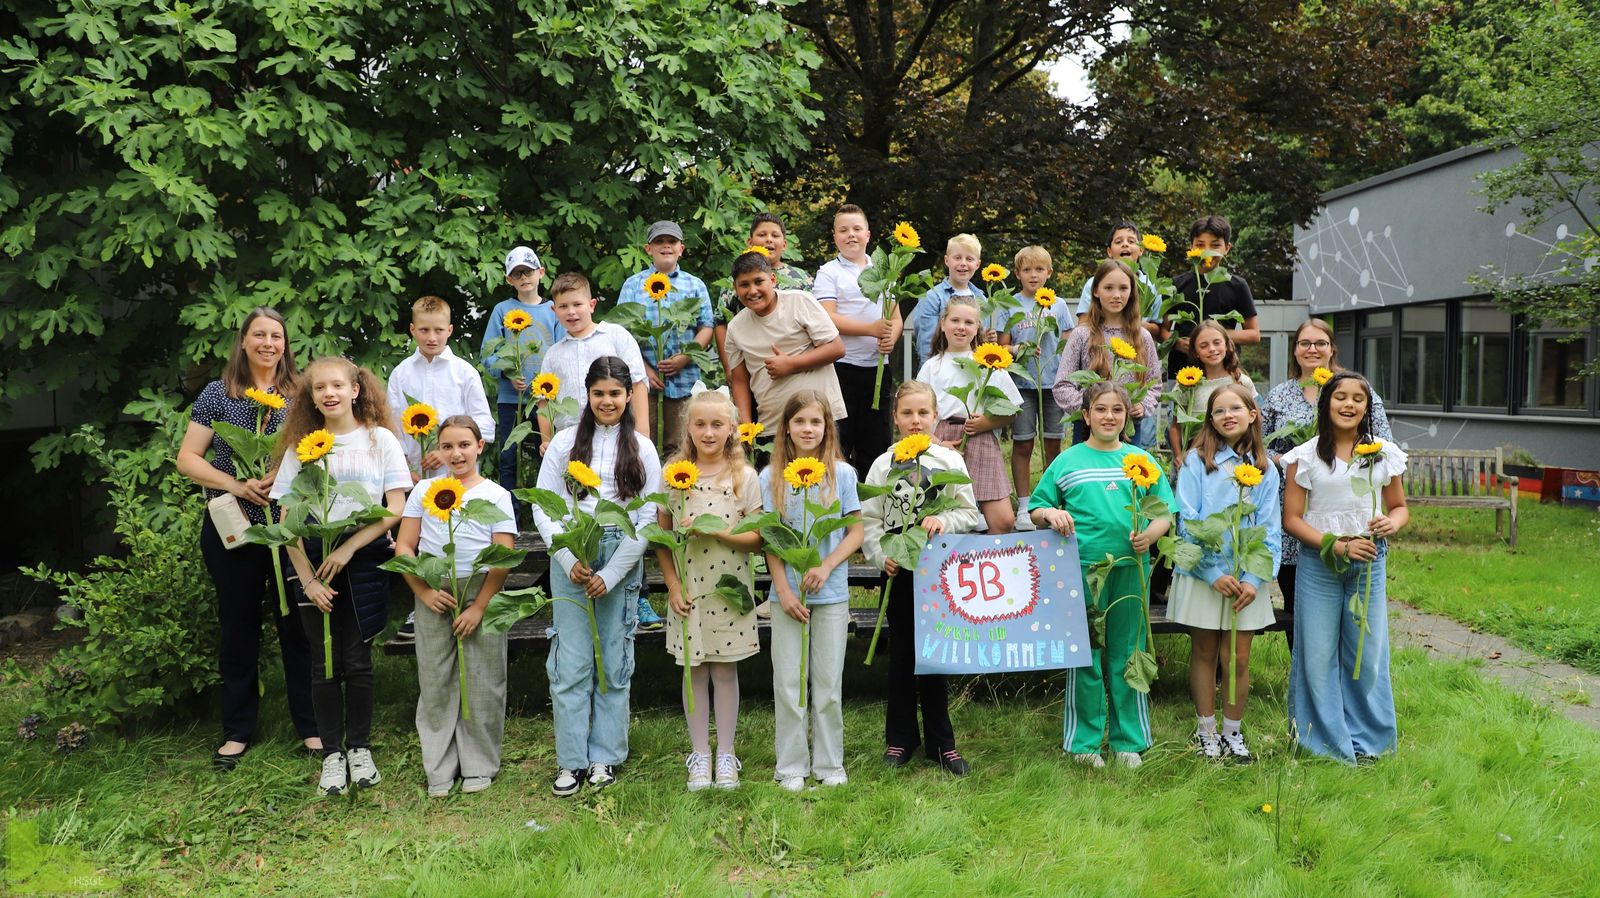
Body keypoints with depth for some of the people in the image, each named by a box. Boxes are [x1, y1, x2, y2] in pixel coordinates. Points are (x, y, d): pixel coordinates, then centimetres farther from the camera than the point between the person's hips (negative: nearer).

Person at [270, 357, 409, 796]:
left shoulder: (379, 439, 2)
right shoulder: (300, 446, 6)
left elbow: (395, 509, -4)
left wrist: (348, 548, -13)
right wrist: (307, 578, -6)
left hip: (365, 560, -1)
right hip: (314, 561, 1)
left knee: (357, 658, 1)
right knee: (325, 661, 4)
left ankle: (359, 748, 15)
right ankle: (332, 753, 15)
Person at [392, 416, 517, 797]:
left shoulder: (496, 495, 3)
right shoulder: (424, 490, 10)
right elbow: (403, 546, 7)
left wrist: (479, 607, -10)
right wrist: (424, 592, -6)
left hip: (481, 592, -2)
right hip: (433, 595, 2)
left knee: (481, 681, 1)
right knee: (434, 681, 5)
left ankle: (480, 766, 15)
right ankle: (439, 769, 16)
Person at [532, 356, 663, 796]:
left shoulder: (642, 449, 5)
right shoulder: (566, 442, 6)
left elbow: (647, 519, 1)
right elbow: (542, 508, 2)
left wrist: (610, 574, -7)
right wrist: (570, 560, -10)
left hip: (621, 561, 0)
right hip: (569, 560, 0)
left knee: (614, 662, 5)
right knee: (571, 663, -2)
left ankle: (605, 757, 16)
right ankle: (571, 759, 8)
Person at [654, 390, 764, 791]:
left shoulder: (745, 477, -3)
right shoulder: (674, 473, 0)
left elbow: (756, 538, -5)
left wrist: (716, 531, -19)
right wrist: (673, 585, -6)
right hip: (688, 589, 1)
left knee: (725, 670, 7)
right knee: (694, 671, 8)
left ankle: (725, 754, 19)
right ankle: (699, 754, 20)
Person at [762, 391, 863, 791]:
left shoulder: (842, 474, 0)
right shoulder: (772, 477, 1)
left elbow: (855, 532, 2)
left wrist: (826, 567, -13)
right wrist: (783, 590, -9)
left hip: (831, 594, 0)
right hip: (787, 594, 0)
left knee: (828, 683, 7)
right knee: (788, 684, 4)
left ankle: (829, 763, 19)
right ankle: (791, 766, 16)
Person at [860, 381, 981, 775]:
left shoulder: (950, 460, 2)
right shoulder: (884, 464, 3)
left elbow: (971, 514, 2)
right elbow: (869, 520, 1)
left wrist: (945, 521, -17)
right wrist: (882, 557, -12)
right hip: (898, 572, 0)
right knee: (901, 654, 8)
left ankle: (940, 742, 17)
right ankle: (900, 738, 20)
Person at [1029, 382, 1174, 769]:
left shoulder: (1141, 460, 9)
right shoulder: (1067, 461, 5)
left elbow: (1165, 513, 8)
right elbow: (1035, 510, 9)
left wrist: (1150, 534, -12)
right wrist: (1050, 514, -13)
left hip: (1131, 570, 2)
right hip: (1081, 570, -1)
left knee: (1127, 656, 9)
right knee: (1084, 657, 4)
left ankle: (1129, 740, 22)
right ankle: (1084, 741, 16)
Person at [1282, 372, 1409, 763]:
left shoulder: (1384, 453, 6)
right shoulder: (1306, 456, -1)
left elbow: (1400, 507, 16)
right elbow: (1291, 519, -4)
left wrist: (1392, 523, -9)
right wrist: (1337, 545, -15)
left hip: (1369, 563, 2)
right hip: (1318, 563, -2)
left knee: (1368, 653, 6)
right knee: (1318, 654, 2)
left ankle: (1366, 740, 23)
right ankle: (1327, 740, 16)